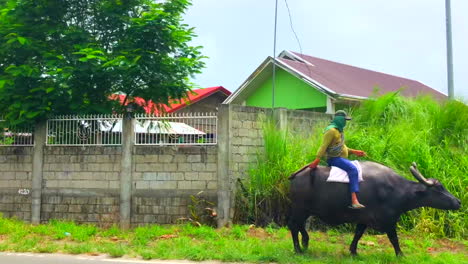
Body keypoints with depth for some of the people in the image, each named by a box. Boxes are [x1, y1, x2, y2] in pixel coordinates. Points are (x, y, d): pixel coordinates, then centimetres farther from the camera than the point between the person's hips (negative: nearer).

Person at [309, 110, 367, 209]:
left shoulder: (339, 130, 18)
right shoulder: (331, 130, -12)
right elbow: (323, 146, -17)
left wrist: (354, 151, 20)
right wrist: (317, 160, -21)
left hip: (341, 158, 11)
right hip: (334, 158, -11)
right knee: (353, 169, -27)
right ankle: (354, 200, -37)